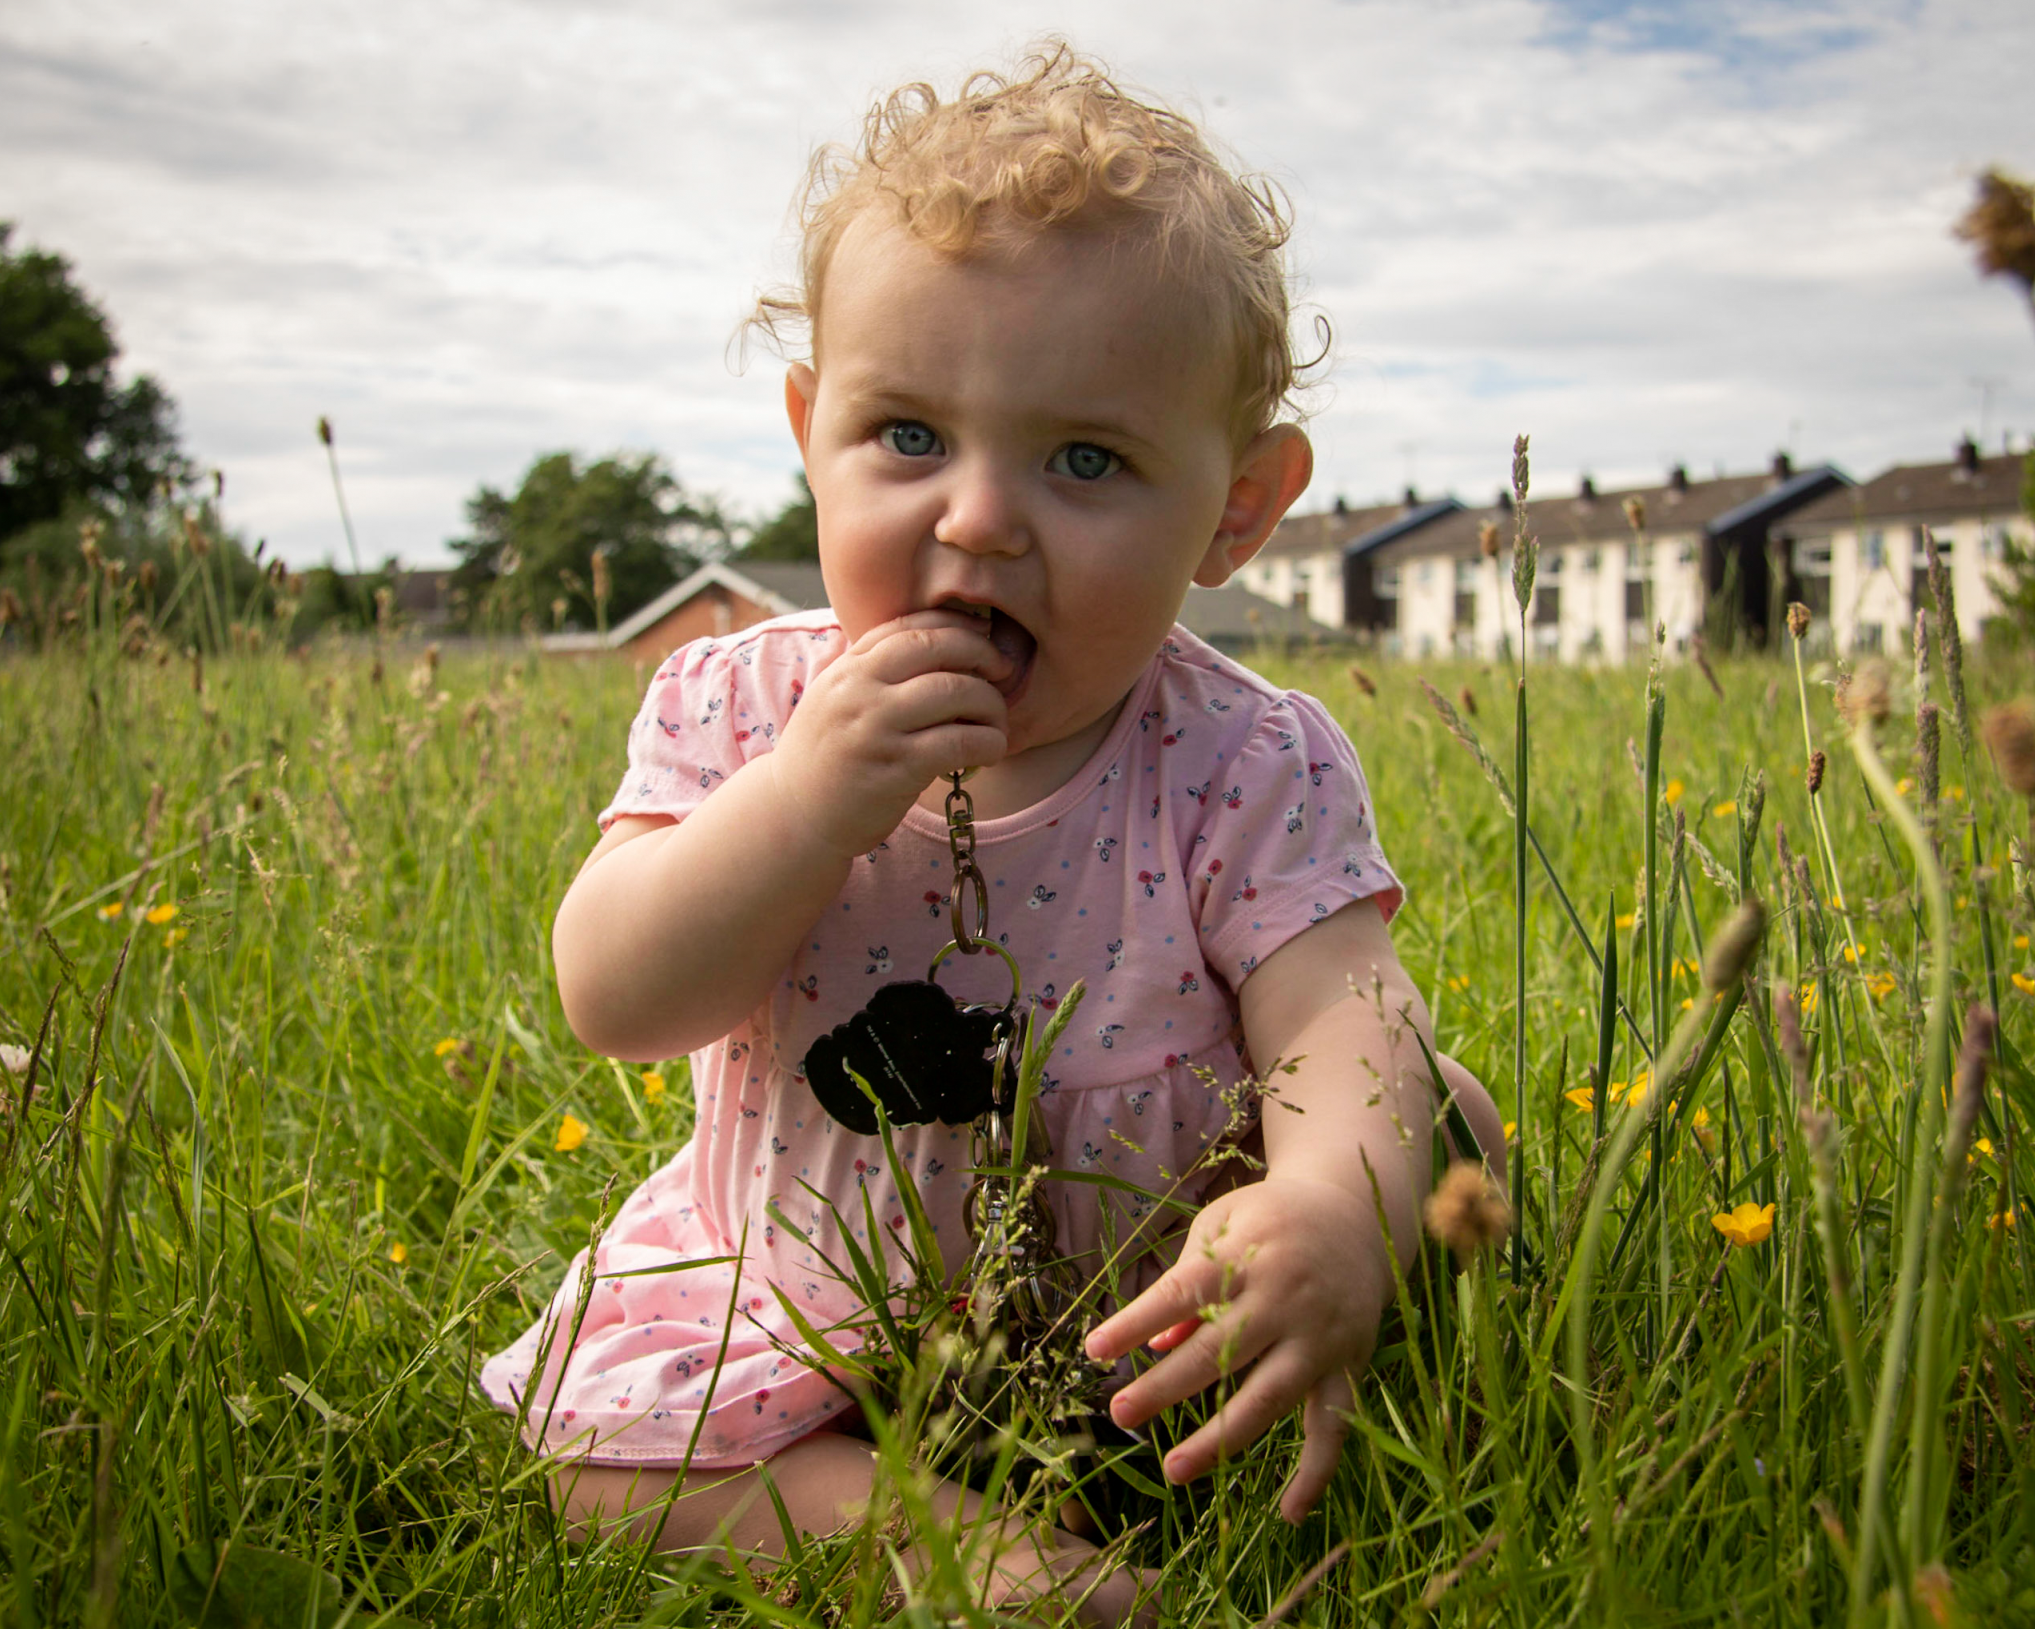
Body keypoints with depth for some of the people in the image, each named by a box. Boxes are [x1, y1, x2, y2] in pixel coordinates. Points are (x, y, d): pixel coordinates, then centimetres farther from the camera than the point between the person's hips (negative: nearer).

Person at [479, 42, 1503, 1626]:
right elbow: (615, 1000, -18)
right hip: (784, 1292, 1)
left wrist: (1338, 1197, -50)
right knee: (595, 1439, -13)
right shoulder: (737, 707, -12)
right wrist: (811, 792, -34)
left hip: (1138, 1318, 0)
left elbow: (1341, 1015, -26)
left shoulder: (1250, 769, -18)